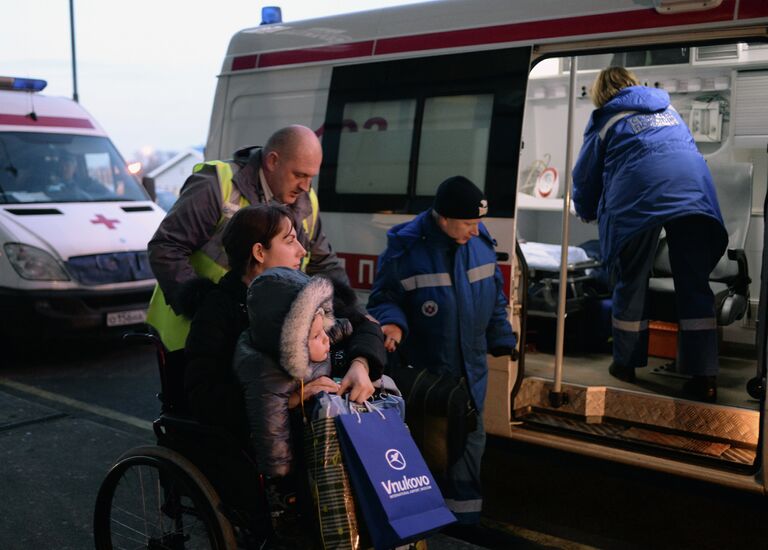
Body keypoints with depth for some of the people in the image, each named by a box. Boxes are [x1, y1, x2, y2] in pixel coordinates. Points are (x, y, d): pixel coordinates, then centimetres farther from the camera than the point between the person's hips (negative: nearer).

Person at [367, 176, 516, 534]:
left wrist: (501, 339, 14)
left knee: (470, 439, 16)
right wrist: (393, 322, -30)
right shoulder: (406, 248, -17)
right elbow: (383, 298, -9)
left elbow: (495, 294, 11)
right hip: (423, 372, -5)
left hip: (471, 369, 5)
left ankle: (464, 517, 34)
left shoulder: (480, 241, -1)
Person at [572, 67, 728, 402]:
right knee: (695, 285, 7)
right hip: (695, 194, 3)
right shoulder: (667, 107, 29)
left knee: (631, 284, 13)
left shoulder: (605, 122, 17)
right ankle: (704, 377, 4)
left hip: (637, 199, -3)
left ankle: (625, 364, 23)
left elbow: (585, 176, 21)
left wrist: (586, 212, 40)